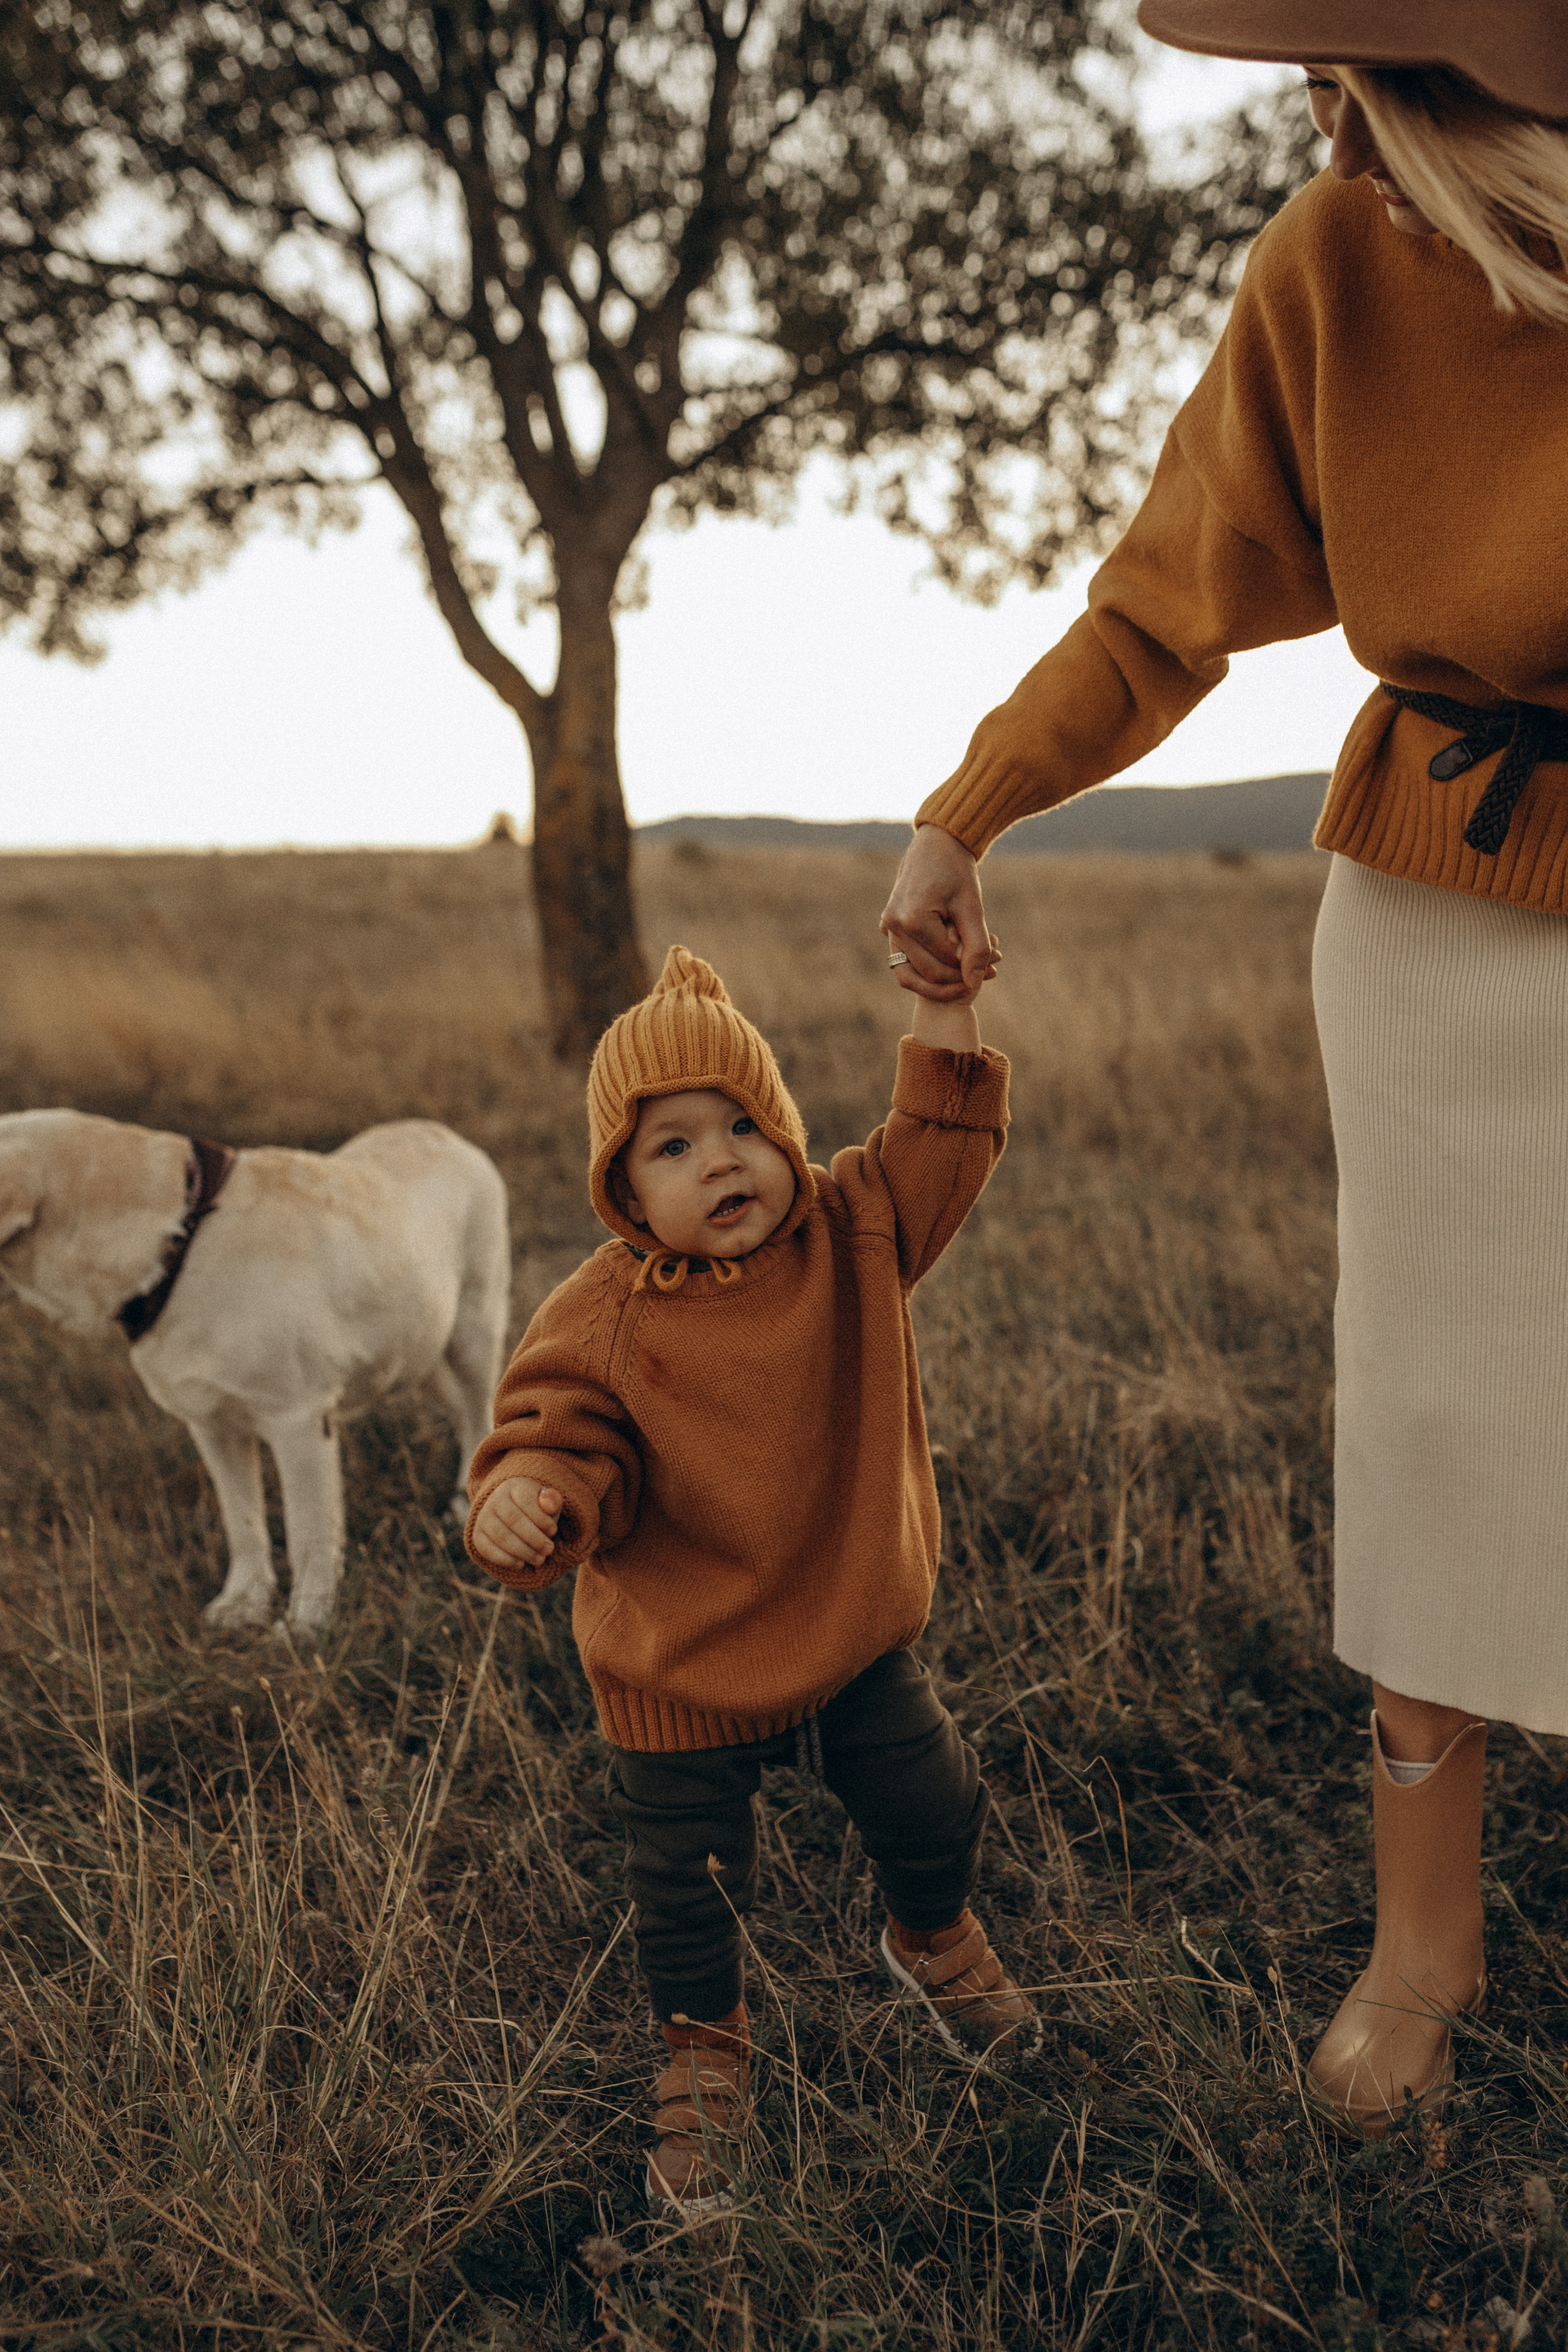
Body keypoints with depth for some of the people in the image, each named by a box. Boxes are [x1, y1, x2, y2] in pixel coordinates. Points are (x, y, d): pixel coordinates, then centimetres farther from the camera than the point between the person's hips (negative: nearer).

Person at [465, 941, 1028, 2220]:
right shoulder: (600, 1323, -21)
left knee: (935, 1805, 19)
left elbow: (942, 1145, -2)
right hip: (681, 1673, -3)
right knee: (691, 1883, 11)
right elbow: (571, 1444, -20)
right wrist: (530, 1499, -43)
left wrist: (949, 1005, -14)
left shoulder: (849, 1231, -9)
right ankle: (705, 2048, 42)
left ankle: (934, 1936, 55)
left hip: (855, 1629, 3)